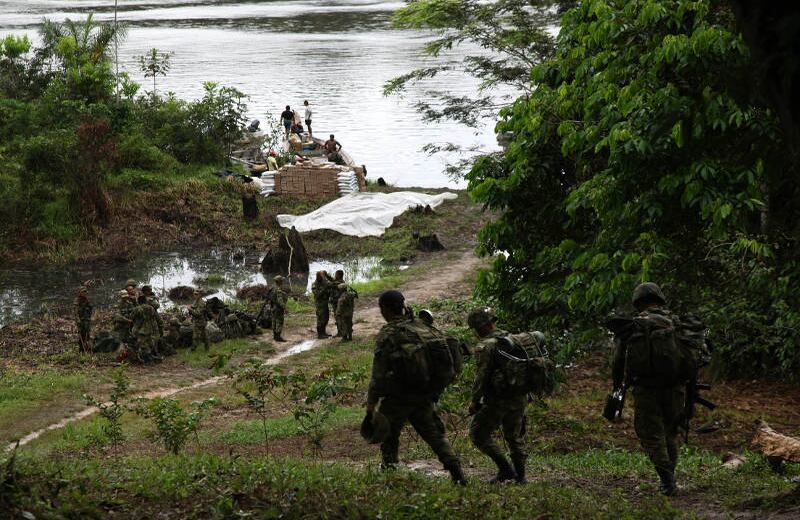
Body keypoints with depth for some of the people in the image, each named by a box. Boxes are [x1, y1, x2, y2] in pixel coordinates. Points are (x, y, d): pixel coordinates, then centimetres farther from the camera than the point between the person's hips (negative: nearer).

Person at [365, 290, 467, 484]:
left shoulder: (387, 334, -13)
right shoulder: (421, 328, 6)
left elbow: (379, 374, -15)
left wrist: (371, 405, -9)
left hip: (397, 397, -5)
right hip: (424, 397, 5)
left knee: (389, 439, 13)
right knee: (435, 435, 10)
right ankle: (456, 472, -2)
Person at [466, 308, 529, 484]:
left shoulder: (485, 346, -13)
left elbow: (481, 376, -18)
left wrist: (475, 401, -10)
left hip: (497, 400, -8)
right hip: (519, 399, 8)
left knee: (478, 434, 2)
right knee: (514, 436, 20)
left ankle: (505, 469, -5)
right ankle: (520, 476, 20)